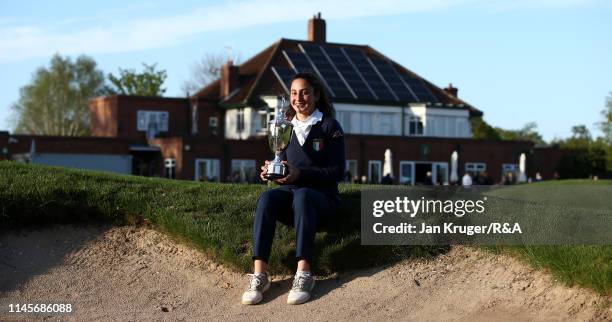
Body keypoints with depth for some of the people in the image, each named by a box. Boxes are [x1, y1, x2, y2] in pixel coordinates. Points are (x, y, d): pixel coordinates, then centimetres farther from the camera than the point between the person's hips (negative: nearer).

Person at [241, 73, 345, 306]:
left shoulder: (329, 126, 3)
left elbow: (337, 172, -5)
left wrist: (300, 174, -17)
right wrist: (271, 171, -4)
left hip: (322, 197, -3)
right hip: (290, 192, 4)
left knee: (302, 195, -39)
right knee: (266, 197, -31)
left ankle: (303, 274, -42)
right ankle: (259, 274, -39)